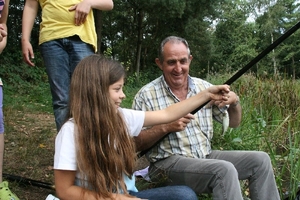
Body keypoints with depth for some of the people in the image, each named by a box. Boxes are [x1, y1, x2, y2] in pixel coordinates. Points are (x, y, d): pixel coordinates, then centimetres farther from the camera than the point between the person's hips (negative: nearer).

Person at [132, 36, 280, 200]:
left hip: (205, 156, 6)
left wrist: (234, 102, -10)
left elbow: (233, 123, 12)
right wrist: (165, 127, -23)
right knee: (225, 170, -29)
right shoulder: (146, 95, -8)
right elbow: (135, 143, -8)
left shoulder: (204, 87, 6)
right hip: (169, 162, -5)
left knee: (260, 160, -7)